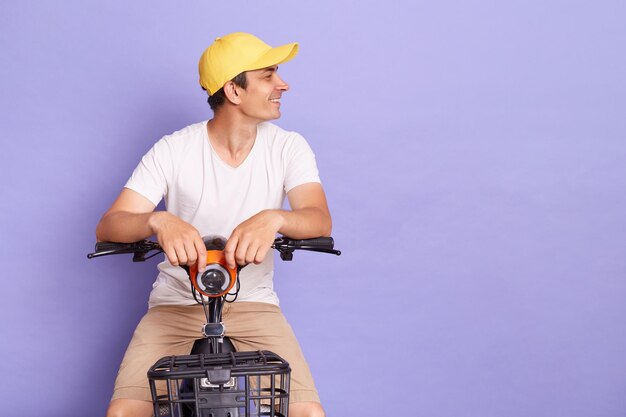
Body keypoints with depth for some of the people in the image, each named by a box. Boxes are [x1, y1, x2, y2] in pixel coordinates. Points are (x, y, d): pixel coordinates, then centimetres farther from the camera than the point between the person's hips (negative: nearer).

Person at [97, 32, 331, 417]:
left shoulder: (288, 147, -5)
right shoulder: (174, 150, -9)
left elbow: (320, 221, -19)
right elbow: (107, 227, -16)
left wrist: (274, 218, -43)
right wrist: (158, 220, -40)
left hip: (254, 306, 1)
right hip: (177, 306, 0)